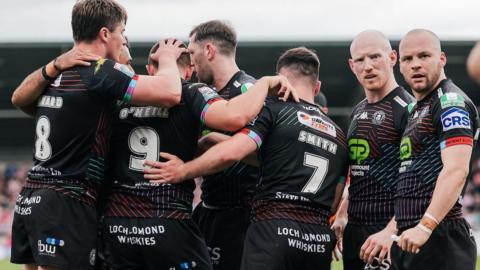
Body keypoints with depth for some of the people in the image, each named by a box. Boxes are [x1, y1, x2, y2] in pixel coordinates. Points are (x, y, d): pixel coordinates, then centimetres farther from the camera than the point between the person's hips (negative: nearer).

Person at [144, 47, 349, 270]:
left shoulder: (274, 110, 0)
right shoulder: (338, 134, 19)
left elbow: (231, 152, -13)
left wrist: (183, 171, -2)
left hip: (275, 229, -6)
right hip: (320, 241, 6)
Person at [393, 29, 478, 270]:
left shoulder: (451, 102, -8)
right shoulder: (416, 110, 22)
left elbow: (456, 171, -20)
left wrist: (425, 227, -28)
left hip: (439, 237, -10)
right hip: (411, 237, 10)